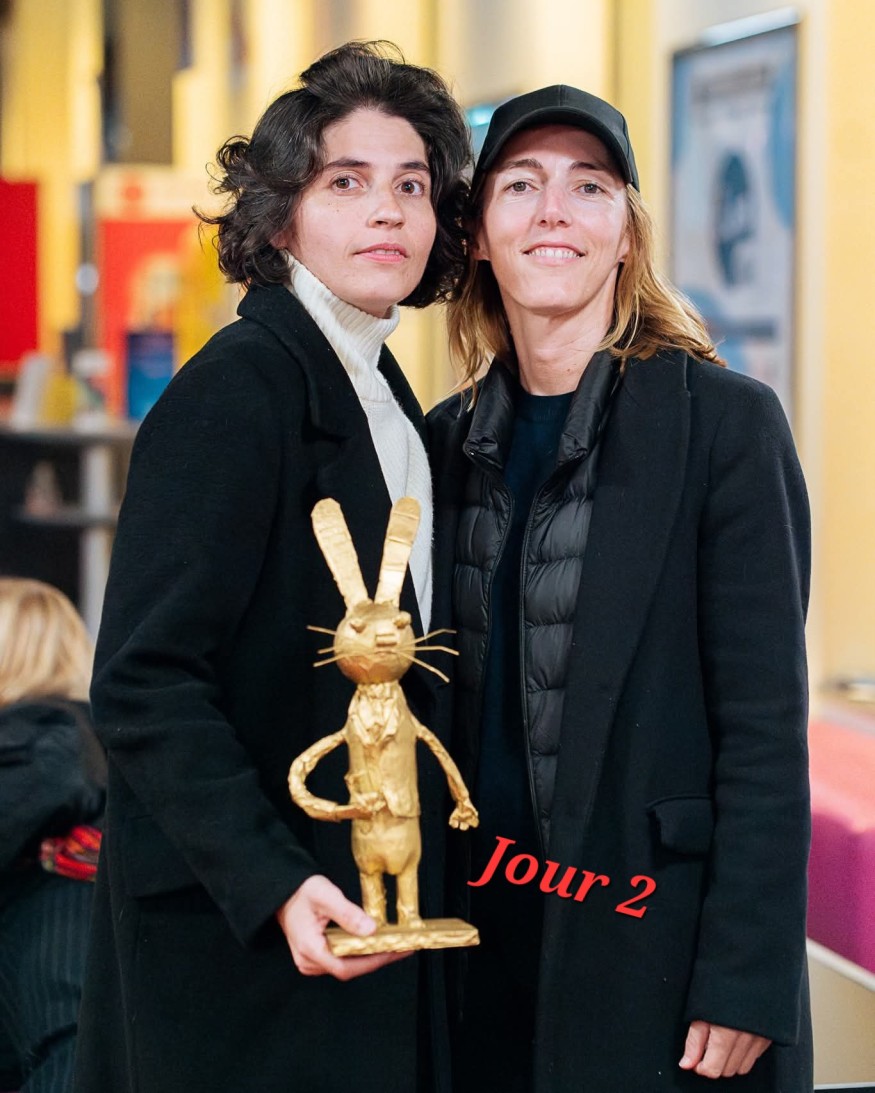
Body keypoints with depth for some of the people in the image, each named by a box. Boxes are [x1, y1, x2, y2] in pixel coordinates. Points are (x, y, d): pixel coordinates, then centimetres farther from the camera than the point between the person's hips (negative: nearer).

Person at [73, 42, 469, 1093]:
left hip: (369, 917, 8)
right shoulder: (237, 388, -15)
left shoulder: (385, 394, 11)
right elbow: (144, 683, -20)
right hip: (241, 942, -8)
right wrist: (275, 886, -28)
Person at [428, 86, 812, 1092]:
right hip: (483, 939, 5)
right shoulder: (449, 442, 9)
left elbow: (765, 726, -11)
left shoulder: (724, 421, -7)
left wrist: (746, 979, -15)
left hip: (657, 947, -5)